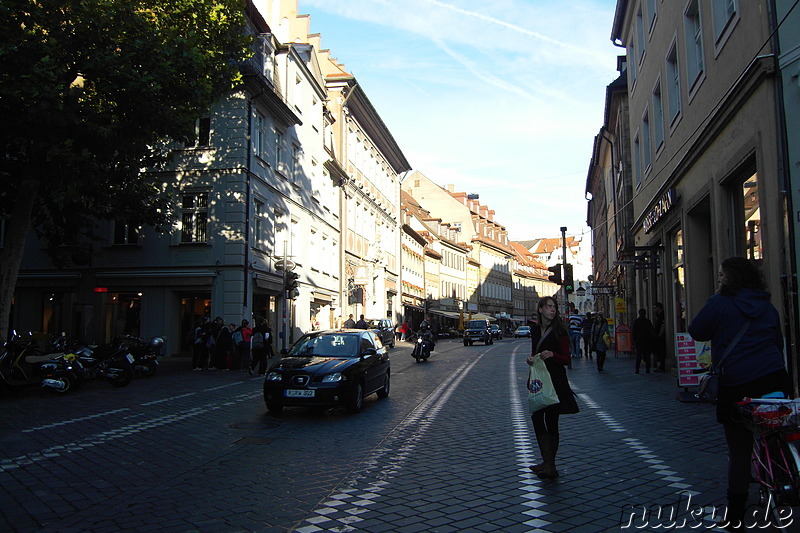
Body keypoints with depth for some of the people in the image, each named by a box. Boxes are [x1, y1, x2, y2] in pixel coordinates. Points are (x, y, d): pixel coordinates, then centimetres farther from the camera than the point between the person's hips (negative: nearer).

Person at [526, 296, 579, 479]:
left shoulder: (559, 331, -6)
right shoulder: (535, 330, 11)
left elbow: (567, 359, -6)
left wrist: (552, 354, -23)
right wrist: (531, 359, 0)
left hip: (555, 381, -6)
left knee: (551, 421, -2)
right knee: (537, 418, 3)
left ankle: (550, 465, 6)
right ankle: (547, 463, 13)